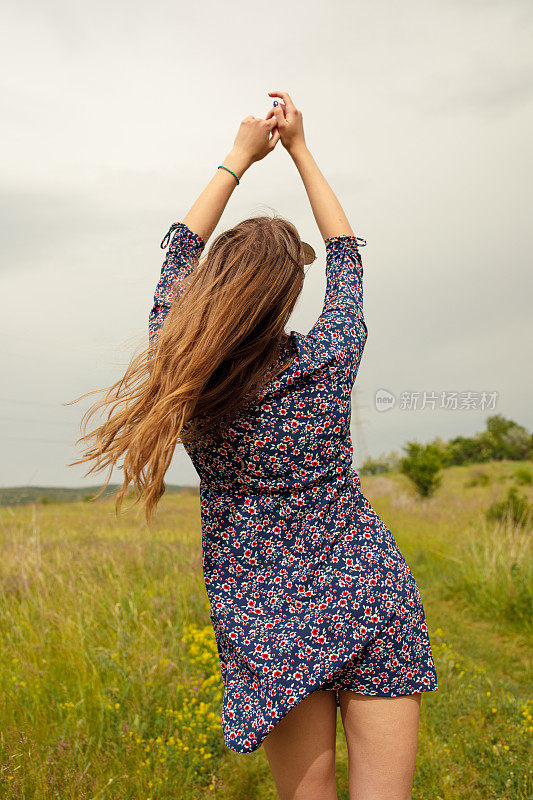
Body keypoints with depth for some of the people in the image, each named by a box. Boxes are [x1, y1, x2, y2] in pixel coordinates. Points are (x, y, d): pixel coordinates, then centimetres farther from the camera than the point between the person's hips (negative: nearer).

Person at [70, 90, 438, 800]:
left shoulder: (182, 371, -11)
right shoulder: (328, 361, -13)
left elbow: (181, 250, 6)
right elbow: (346, 252, 6)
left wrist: (240, 156, 15)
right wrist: (299, 148, 15)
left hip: (265, 625, 1)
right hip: (370, 598, -1)